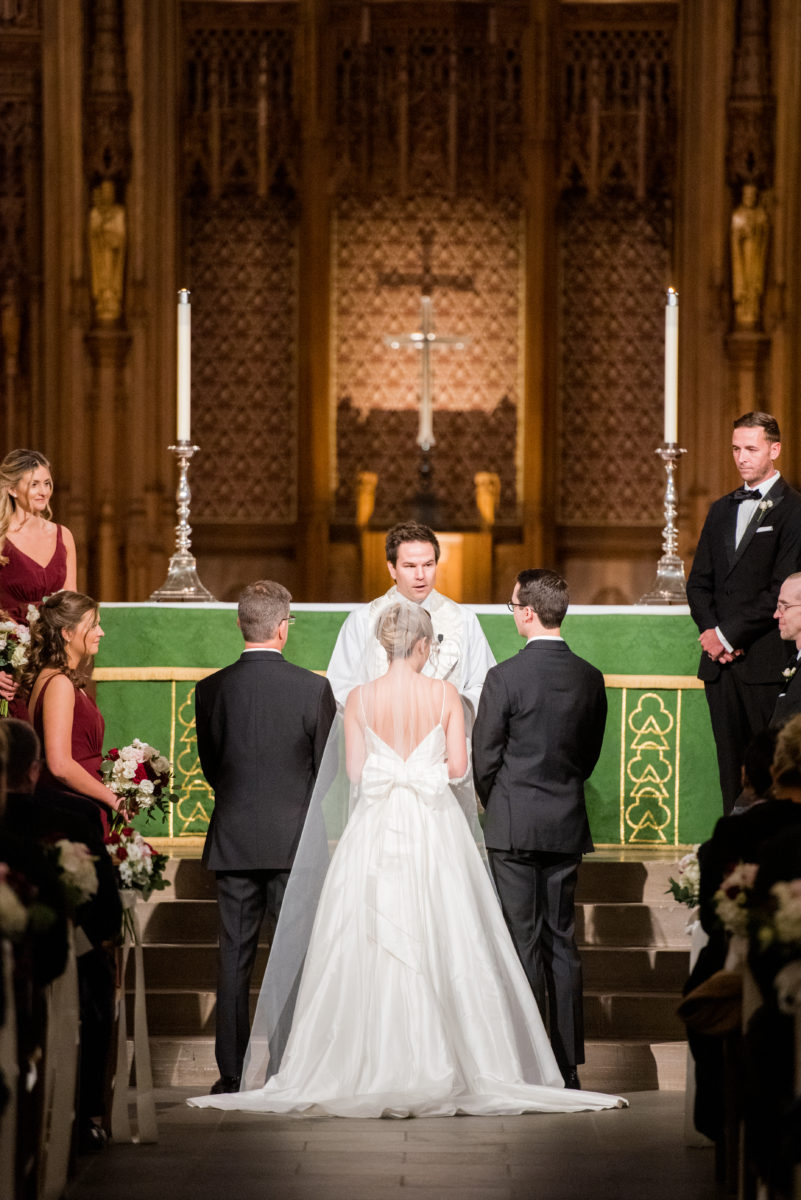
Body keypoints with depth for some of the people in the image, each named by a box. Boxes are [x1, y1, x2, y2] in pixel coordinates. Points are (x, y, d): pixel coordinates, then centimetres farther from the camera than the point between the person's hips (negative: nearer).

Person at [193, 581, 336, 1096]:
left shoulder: (212, 689, -3)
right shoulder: (313, 688, -8)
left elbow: (211, 764, 7)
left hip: (234, 839, 2)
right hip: (296, 840, -2)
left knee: (235, 958, 6)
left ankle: (233, 1073, 7)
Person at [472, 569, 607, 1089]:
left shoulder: (504, 678, -13)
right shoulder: (590, 679, 2)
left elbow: (484, 759, -7)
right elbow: (590, 754, 11)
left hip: (514, 826, -5)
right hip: (568, 826, 5)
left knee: (522, 943, -1)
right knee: (562, 941, 9)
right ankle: (568, 1065, 11)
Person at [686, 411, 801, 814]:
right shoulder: (722, 510, 18)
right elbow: (699, 582, 17)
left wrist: (728, 634, -11)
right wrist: (711, 631, -1)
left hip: (767, 663, -6)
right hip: (722, 662, 6)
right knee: (731, 767, 6)